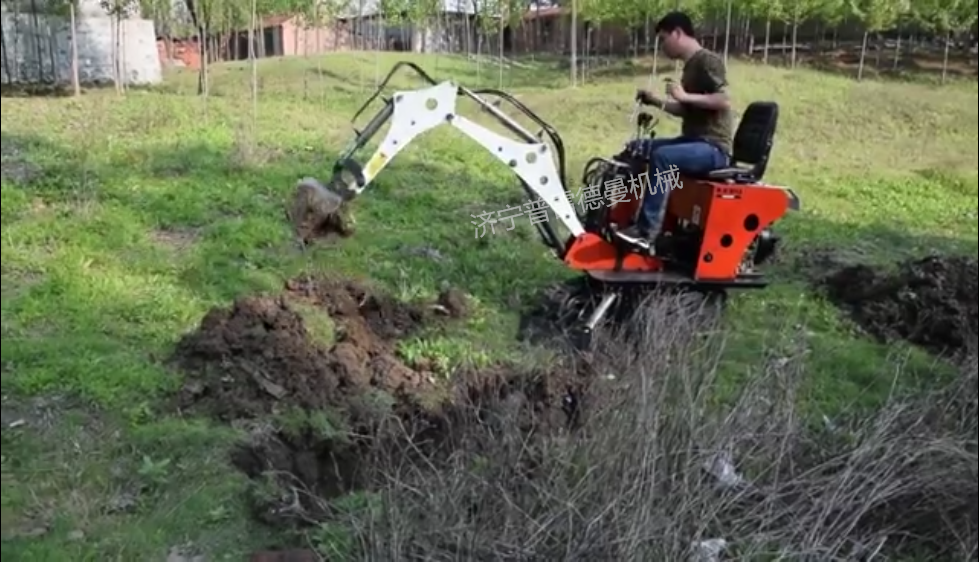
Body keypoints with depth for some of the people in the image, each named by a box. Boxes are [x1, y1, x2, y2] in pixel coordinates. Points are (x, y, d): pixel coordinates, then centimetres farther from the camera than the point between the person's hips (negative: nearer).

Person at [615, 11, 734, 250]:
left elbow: (724, 101, -24)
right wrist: (656, 101, 13)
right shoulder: (691, 65, 16)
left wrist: (684, 96, -22)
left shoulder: (708, 61, -11)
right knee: (636, 148, 8)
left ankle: (647, 231, -33)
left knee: (662, 157, -34)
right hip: (692, 140, 10)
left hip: (714, 147, -10)